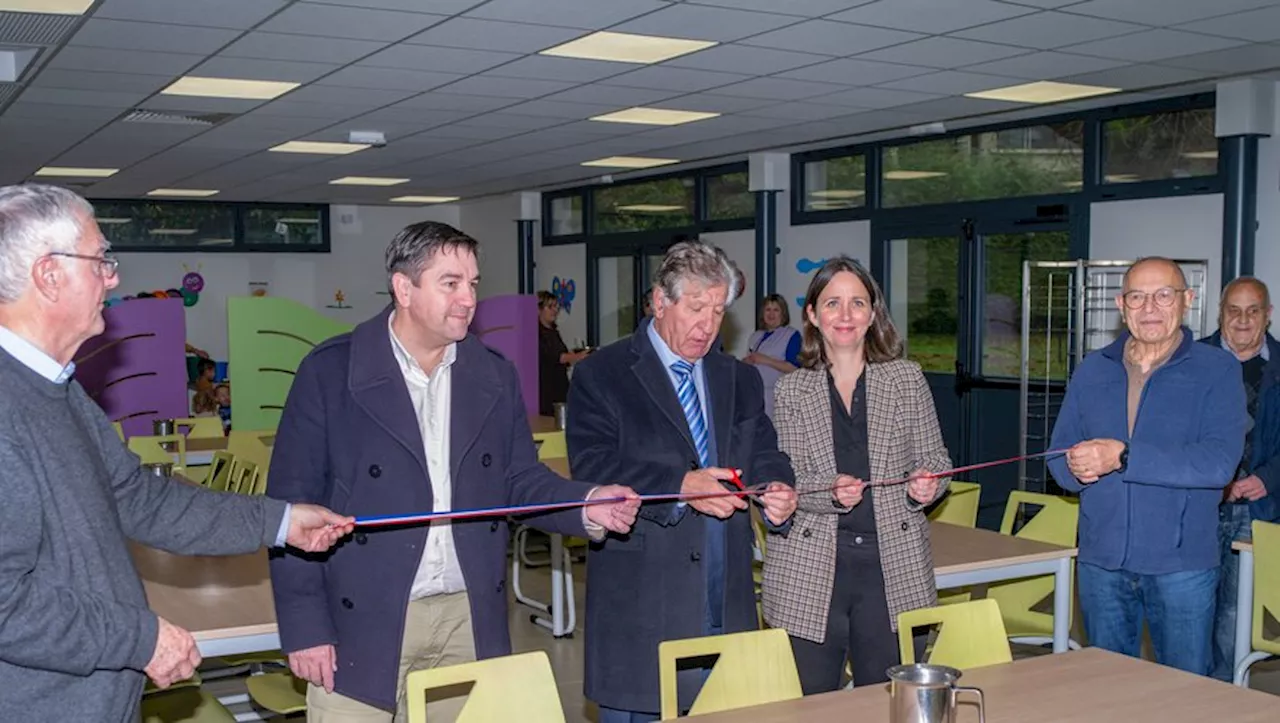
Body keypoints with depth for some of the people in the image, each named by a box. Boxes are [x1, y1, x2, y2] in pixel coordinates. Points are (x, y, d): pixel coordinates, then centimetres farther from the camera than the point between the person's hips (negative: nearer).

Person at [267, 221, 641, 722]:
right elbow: (293, 501, -6)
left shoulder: (495, 376, 7)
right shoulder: (330, 371, -6)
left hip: (469, 622, 4)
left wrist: (585, 506, -10)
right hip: (362, 623, -3)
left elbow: (520, 481, 10)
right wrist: (305, 626, -10)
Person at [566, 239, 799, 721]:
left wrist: (777, 490, -12)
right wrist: (680, 486, -24)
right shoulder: (601, 376, -2)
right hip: (640, 605, -4)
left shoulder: (740, 380, 15)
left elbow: (764, 456, 11)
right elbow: (592, 469, -13)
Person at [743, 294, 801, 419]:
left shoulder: (792, 335, -1)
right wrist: (745, 362, 3)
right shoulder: (755, 336, 18)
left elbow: (794, 368, -10)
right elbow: (748, 361, 27)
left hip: (776, 395, -5)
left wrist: (766, 360, -13)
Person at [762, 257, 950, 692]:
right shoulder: (790, 391, 5)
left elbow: (935, 459, 10)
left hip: (895, 566, 1)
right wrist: (829, 494, -17)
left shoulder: (907, 379, 7)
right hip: (809, 573, 0)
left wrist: (927, 487, -12)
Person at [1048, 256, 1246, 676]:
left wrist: (1123, 457, -25)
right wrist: (1075, 469, -15)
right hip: (1101, 561, 4)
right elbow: (1058, 452, 8)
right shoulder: (1092, 371, 8)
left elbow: (1219, 462, -18)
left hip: (1181, 565, -3)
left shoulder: (1217, 371, -5)